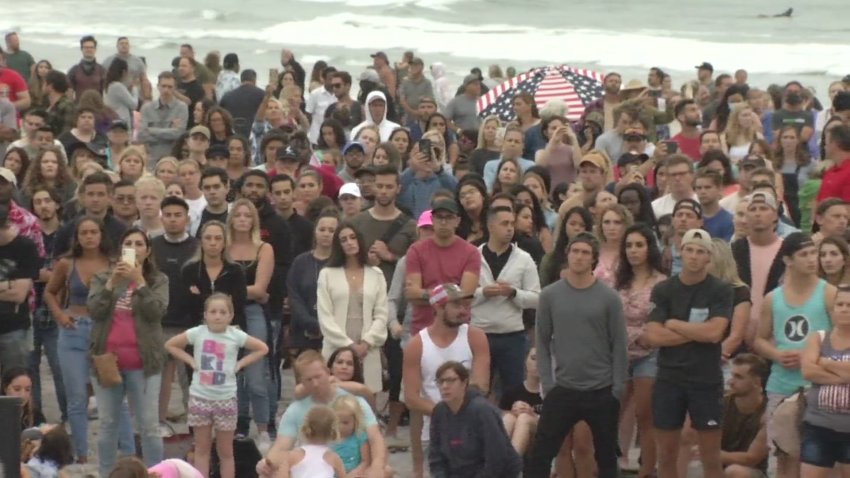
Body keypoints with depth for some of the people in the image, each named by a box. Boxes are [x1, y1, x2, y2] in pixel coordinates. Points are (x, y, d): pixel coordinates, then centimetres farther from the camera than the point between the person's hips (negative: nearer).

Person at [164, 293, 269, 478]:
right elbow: (170, 345, 6)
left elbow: (263, 348, 4)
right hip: (200, 398, 0)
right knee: (202, 449, 8)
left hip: (225, 399, 0)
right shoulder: (197, 333, -5)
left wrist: (240, 364, -4)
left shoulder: (236, 336, -6)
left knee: (225, 451, 8)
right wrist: (191, 361, -2)